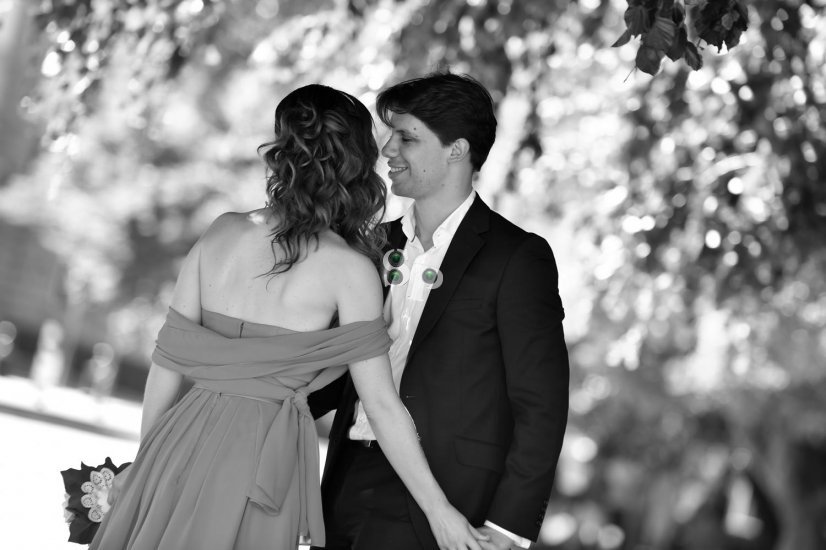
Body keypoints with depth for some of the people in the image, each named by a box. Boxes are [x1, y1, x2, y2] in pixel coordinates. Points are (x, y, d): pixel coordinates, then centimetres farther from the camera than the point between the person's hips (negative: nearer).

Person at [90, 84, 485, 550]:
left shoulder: (223, 232, 2)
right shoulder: (349, 269, -9)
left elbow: (168, 357, 5)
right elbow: (382, 404, -8)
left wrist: (146, 458, 16)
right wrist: (439, 510, -1)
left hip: (186, 441, 4)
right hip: (260, 462, -4)